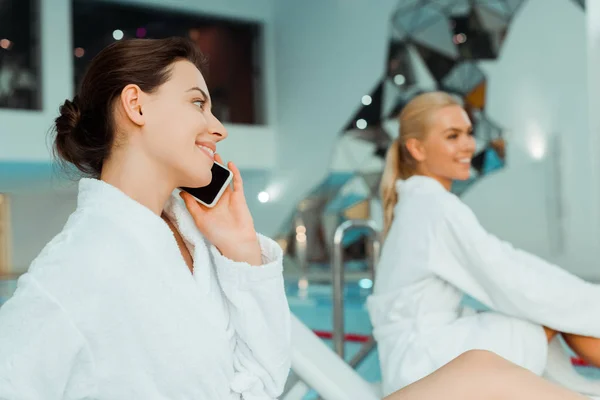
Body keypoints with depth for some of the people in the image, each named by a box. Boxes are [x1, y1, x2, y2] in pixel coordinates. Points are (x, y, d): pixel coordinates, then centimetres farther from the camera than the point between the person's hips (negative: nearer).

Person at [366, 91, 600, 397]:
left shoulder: (421, 202, 13)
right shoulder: (437, 207, -16)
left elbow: (501, 261, 14)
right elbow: (512, 286, -17)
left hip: (421, 357, 9)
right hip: (426, 364, -9)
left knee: (560, 297, 5)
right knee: (563, 310, -6)